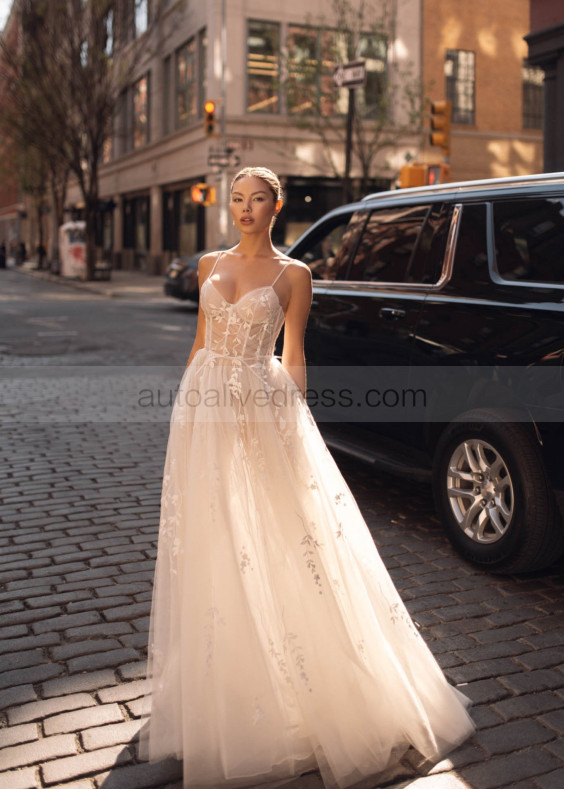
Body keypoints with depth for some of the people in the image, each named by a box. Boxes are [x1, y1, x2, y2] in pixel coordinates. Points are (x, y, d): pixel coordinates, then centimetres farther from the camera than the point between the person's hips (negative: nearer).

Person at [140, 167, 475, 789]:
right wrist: (186, 401, 12)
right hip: (204, 406, 4)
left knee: (272, 540, -1)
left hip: (261, 408, -4)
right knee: (210, 543, 10)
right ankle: (214, 682, 28)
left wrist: (295, 417, -5)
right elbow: (200, 340, 16)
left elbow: (292, 354, 0)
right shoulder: (211, 265, 12)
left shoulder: (292, 274, 0)